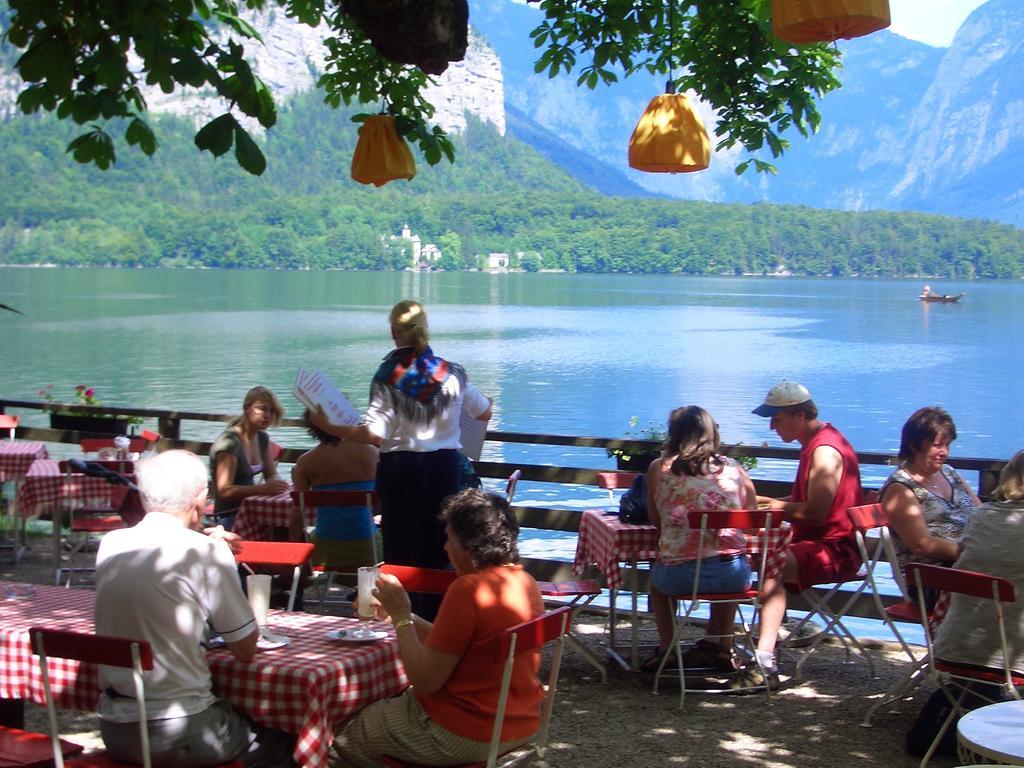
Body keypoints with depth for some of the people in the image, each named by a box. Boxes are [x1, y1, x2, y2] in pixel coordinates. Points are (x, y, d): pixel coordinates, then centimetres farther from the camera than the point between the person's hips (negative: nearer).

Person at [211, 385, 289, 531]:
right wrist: (263, 488, -30)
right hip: (230, 517, -8)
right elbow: (224, 490, -20)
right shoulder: (229, 442, -15)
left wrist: (275, 485, -8)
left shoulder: (262, 438, 10)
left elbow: (272, 475, 16)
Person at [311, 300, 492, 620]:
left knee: (401, 547, 8)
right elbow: (484, 413, 12)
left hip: (399, 468, -2)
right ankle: (435, 615, 18)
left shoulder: (387, 379, -11)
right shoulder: (452, 374, -2)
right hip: (443, 466, 2)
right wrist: (485, 398, 34)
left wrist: (329, 427, -8)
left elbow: (373, 434, -18)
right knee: (438, 546, 12)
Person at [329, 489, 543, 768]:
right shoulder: (525, 581, 2)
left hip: (468, 735, -9)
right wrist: (403, 616, 7)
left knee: (343, 740, 11)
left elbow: (425, 680, -22)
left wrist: (401, 616, -12)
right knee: (395, 699, 31)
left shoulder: (468, 589, -25)